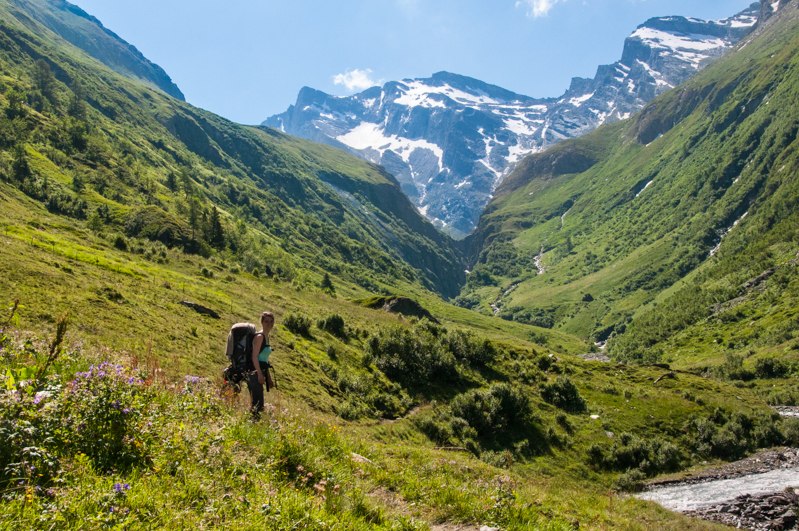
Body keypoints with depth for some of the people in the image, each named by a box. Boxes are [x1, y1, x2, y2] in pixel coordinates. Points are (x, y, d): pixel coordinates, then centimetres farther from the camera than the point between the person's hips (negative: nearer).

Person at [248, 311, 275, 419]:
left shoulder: (266, 337, 18)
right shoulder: (259, 336, -10)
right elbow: (254, 356, -18)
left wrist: (268, 377, 22)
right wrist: (259, 374, -25)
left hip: (260, 372, 10)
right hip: (256, 372, -10)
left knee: (255, 403, 11)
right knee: (257, 404, -13)